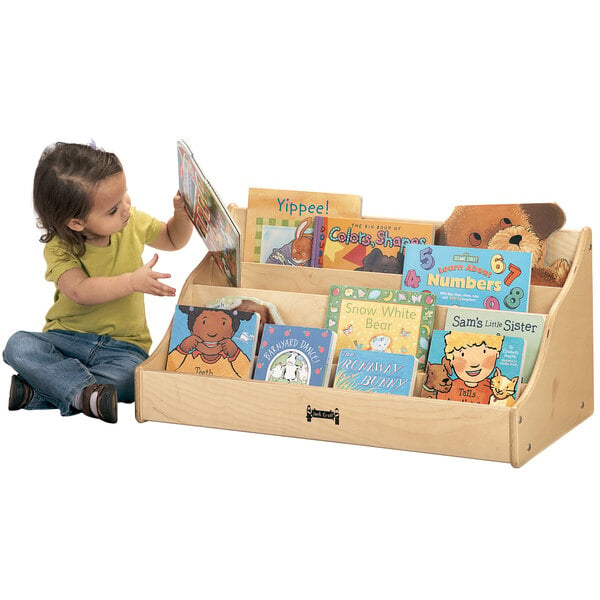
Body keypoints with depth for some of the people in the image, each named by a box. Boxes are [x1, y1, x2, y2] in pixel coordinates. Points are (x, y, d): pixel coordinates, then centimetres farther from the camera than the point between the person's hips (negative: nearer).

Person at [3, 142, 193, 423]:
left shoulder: (133, 224, -1)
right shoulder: (59, 248, -13)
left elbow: (174, 239, 17)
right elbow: (81, 291, -29)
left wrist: (182, 213, -3)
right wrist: (133, 281, -36)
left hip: (122, 344, 1)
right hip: (67, 336, -1)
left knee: (132, 376, -34)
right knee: (18, 345, -29)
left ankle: (35, 392, -29)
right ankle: (85, 391, -38)